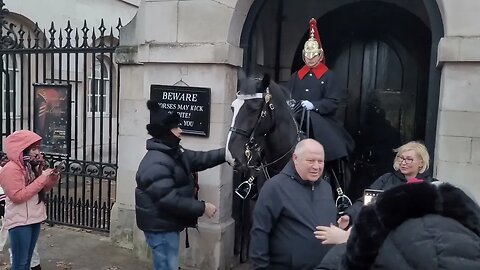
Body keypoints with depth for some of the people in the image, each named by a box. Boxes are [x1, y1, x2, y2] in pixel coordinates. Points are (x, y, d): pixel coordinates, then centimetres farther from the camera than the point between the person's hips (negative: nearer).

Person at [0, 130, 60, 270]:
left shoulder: (32, 166, 9)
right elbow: (17, 196, -21)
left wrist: (51, 181, -2)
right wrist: (41, 180, -22)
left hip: (34, 219, 8)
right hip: (19, 222, -8)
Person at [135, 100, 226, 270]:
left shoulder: (174, 153, 6)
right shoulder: (156, 164, -27)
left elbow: (199, 159, 11)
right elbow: (168, 199, -31)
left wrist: (226, 153, 0)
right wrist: (202, 208, -26)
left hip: (169, 225, 10)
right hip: (161, 228, -10)